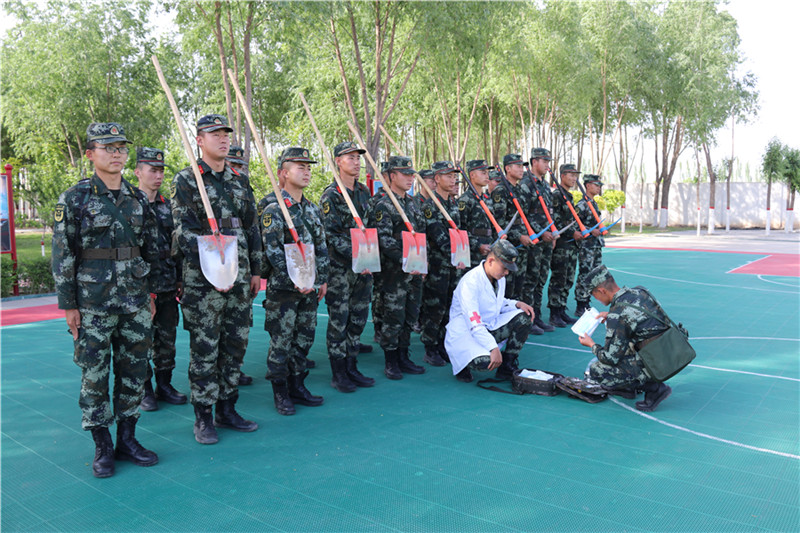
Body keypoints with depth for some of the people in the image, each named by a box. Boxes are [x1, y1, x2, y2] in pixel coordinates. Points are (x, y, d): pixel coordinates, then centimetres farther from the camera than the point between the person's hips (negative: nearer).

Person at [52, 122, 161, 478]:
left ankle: (127, 439, 23)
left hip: (135, 301, 4)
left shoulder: (138, 198, 9)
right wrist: (68, 304, -7)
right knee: (94, 375, 4)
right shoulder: (74, 198, -3)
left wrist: (150, 293, 11)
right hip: (93, 302, -4)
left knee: (134, 370, 9)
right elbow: (62, 254, -4)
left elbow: (151, 249, 14)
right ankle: (103, 448, 17)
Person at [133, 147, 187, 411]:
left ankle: (164, 385, 23)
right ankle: (144, 391, 15)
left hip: (168, 286, 5)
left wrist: (180, 280, 12)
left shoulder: (167, 206, 12)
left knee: (167, 338, 11)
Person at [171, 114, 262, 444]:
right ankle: (203, 419, 14)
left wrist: (255, 270, 13)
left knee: (236, 345, 11)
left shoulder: (240, 181, 14)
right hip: (203, 280, -5)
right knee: (204, 349, 2)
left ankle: (227, 410, 25)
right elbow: (184, 233, -11)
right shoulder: (186, 180, -3)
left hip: (239, 279, 6)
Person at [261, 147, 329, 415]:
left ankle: (297, 385, 26)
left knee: (304, 339, 13)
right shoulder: (273, 210, -9)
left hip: (310, 288, 7)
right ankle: (281, 393, 14)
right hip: (283, 289, -6)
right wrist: (295, 280, -20)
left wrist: (322, 279, 11)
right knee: (281, 342, 2)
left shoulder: (313, 210, 12)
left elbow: (321, 247, 16)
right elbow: (273, 251, -16)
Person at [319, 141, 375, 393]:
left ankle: (352, 368, 22)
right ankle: (338, 374, 10)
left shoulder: (364, 192, 13)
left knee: (358, 318, 11)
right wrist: (355, 256, -20)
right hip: (340, 267, -6)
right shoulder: (331, 195, -7)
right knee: (338, 320, 0)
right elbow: (332, 234, -14)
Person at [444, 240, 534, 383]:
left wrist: (517, 304, -2)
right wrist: (494, 348, -34)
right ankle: (462, 365, 3)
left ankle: (506, 369, -2)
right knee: (486, 362, -35)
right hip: (465, 332, -8)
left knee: (524, 317, -9)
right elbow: (473, 323, -30)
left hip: (489, 327, 9)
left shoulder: (499, 278, 3)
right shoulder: (470, 281, -25)